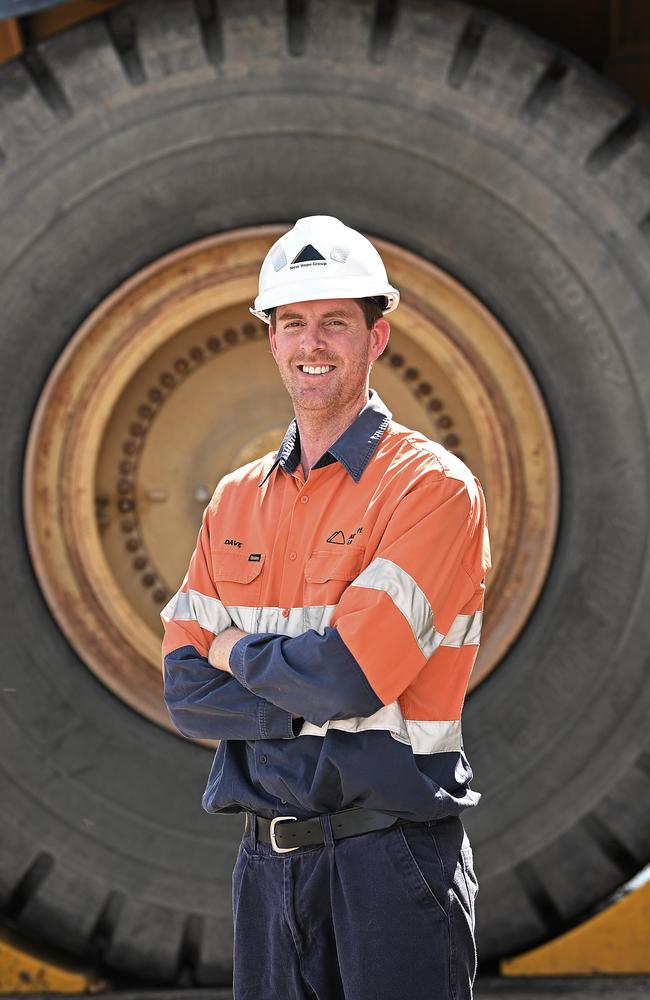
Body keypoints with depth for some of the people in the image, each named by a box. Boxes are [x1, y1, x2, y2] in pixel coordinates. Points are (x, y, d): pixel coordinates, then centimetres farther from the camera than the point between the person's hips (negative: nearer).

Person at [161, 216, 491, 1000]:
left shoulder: (433, 487, -8)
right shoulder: (235, 501, 12)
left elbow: (348, 674, -19)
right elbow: (185, 691, 3)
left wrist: (235, 651, -2)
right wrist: (313, 701, -12)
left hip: (392, 855, -6)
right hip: (268, 861, 6)